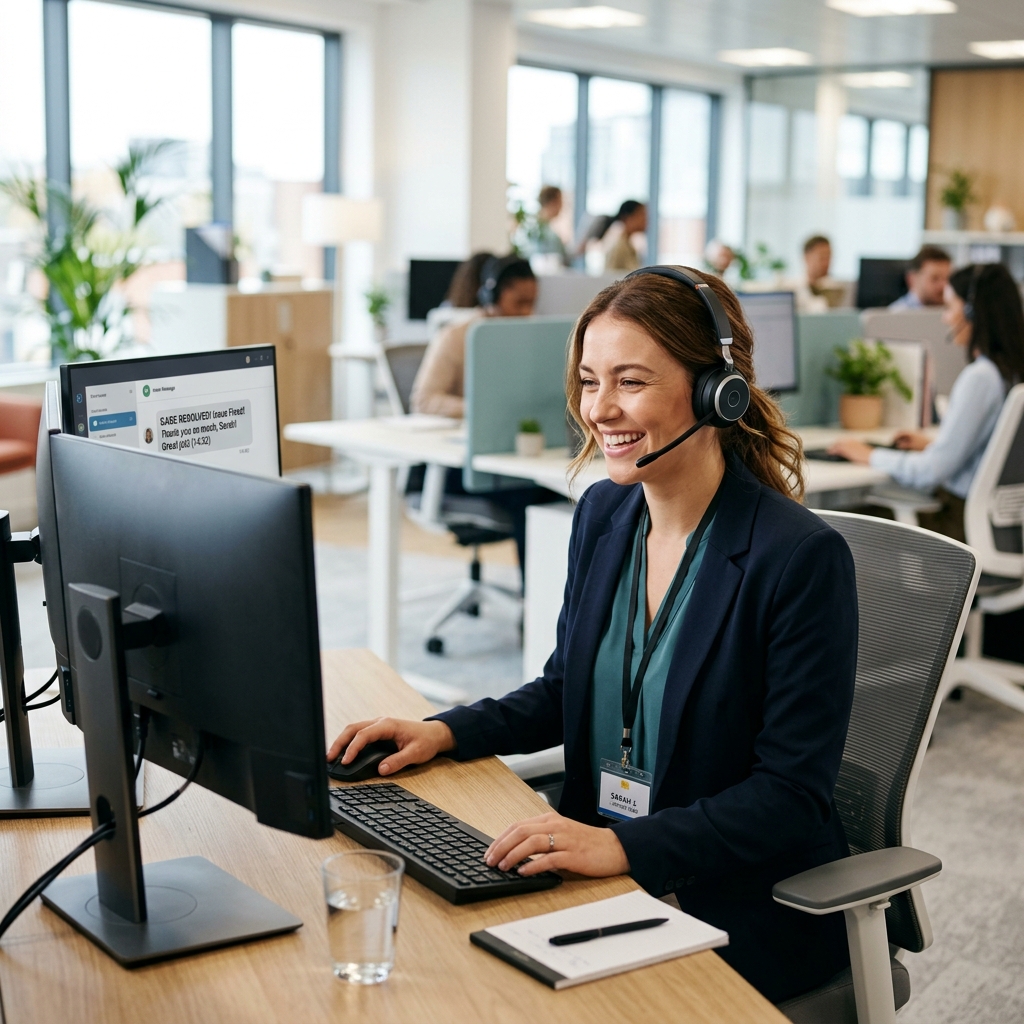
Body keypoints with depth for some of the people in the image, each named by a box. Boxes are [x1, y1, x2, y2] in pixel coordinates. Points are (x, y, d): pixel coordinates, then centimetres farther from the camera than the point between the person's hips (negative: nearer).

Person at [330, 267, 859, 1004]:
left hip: (744, 910, -6)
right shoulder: (603, 514, 3)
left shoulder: (803, 557, -18)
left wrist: (625, 847, -29)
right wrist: (445, 733, 1)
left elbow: (792, 796, -18)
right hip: (606, 881, 6)